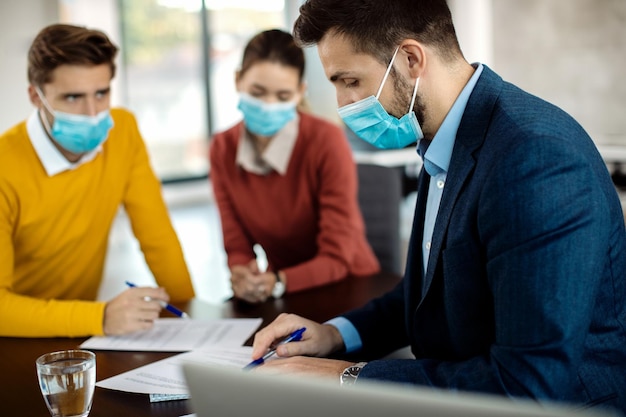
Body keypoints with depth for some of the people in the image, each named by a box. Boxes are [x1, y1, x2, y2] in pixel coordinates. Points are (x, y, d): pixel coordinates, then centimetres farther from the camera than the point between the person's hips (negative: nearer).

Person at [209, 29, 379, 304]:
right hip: (284, 300, 4)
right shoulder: (222, 150, -3)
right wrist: (244, 279, -24)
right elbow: (238, 248, -1)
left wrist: (278, 282, -32)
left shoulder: (326, 141, -16)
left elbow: (337, 260, -16)